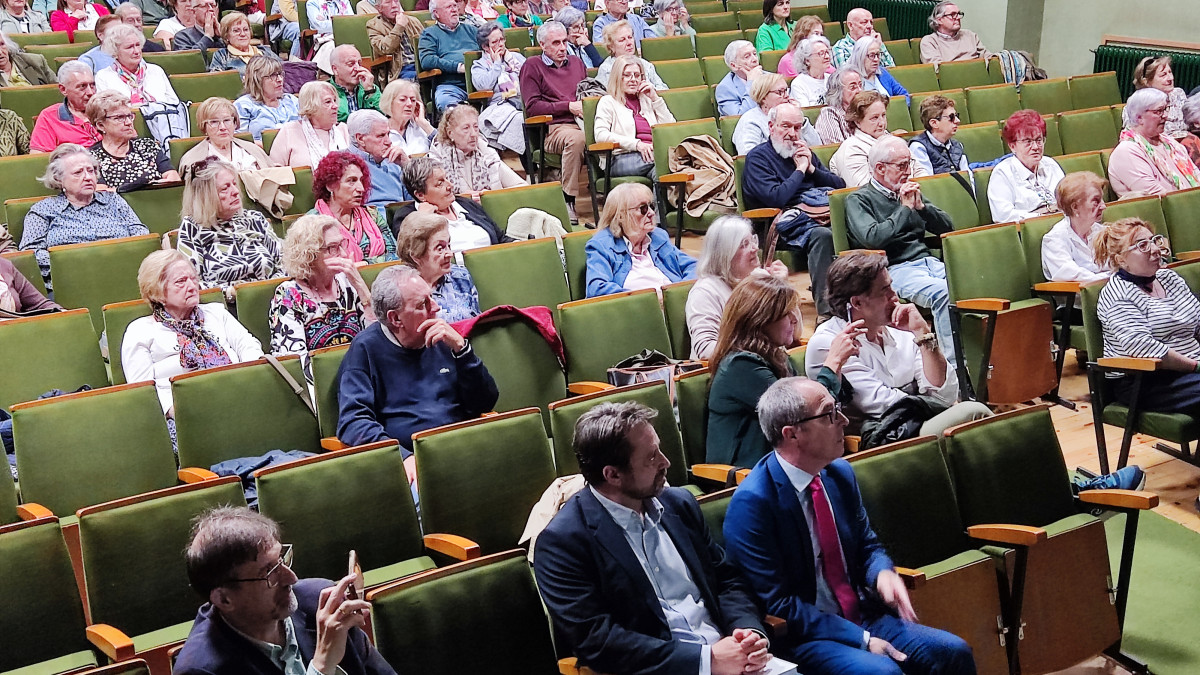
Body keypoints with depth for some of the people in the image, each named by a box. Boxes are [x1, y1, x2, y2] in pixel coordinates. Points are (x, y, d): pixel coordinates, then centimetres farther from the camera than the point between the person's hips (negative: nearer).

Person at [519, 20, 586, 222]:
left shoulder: (576, 62, 29)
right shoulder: (532, 66, 12)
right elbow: (532, 106, 1)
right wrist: (569, 106, -5)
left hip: (582, 122, 4)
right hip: (553, 128, -4)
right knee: (576, 138, -42)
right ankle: (568, 201, -35)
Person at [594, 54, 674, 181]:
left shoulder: (647, 100, 31)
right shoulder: (608, 102, 17)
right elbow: (600, 135, -2)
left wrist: (655, 98, 14)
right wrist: (636, 144, -12)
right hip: (623, 158, -4)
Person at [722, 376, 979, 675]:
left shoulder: (840, 472, 4)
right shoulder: (752, 502, -18)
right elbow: (777, 603, -17)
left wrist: (883, 572, -8)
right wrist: (861, 639, -19)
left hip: (860, 616, 7)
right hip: (800, 637, -7)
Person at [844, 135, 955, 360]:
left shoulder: (909, 191, 24)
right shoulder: (858, 199, 4)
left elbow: (947, 227, 21)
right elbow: (872, 238, -15)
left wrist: (921, 206, 3)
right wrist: (905, 209, -5)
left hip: (929, 261, 6)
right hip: (894, 269, -6)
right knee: (943, 293, -35)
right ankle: (952, 364, -33)